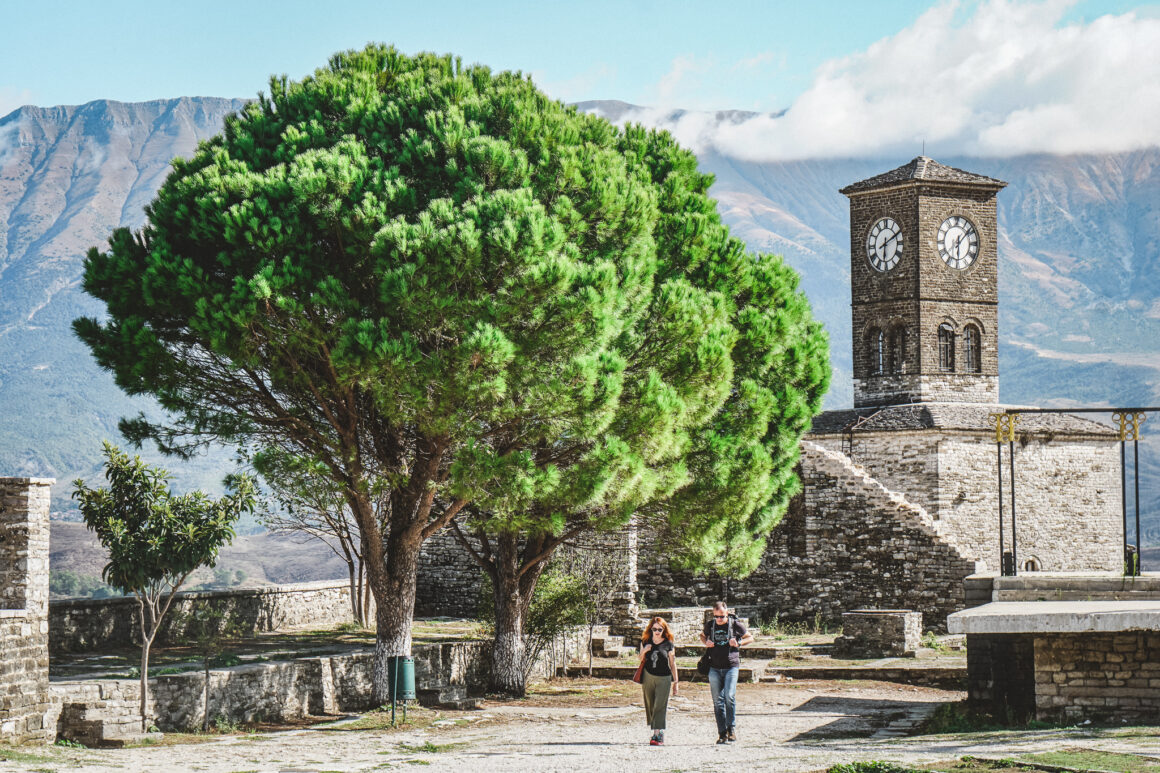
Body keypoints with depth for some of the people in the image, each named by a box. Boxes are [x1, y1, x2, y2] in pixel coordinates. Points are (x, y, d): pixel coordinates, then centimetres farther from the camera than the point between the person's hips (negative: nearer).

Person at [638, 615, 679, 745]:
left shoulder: (668, 644, -1)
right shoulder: (646, 642, 6)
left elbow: (673, 664, 4)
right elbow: (640, 660, 16)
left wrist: (676, 681, 3)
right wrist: (644, 651, -6)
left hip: (664, 678, -3)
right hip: (648, 676, 3)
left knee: (659, 706, -11)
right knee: (650, 706, 6)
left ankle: (657, 734, -16)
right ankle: (658, 733, 16)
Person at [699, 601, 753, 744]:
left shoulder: (736, 624, -3)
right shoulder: (710, 625, 5)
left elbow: (750, 637, 10)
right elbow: (703, 636, 25)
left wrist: (739, 643, -9)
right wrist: (706, 642, 2)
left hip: (731, 667, -3)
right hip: (714, 668, 3)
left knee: (729, 696, -17)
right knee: (717, 701, 2)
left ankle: (732, 728, -1)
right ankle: (722, 733, 7)